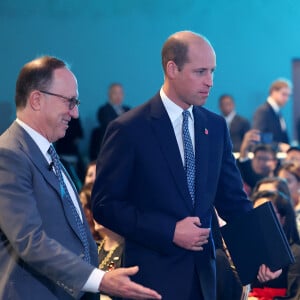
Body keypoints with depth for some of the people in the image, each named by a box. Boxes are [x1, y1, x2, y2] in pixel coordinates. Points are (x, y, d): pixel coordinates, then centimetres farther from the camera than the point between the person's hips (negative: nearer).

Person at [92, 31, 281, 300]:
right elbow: (105, 205, -10)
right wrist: (169, 231, -18)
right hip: (154, 275, -5)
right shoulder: (129, 129, -9)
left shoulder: (216, 126, 7)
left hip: (203, 274, 5)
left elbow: (233, 199, 9)